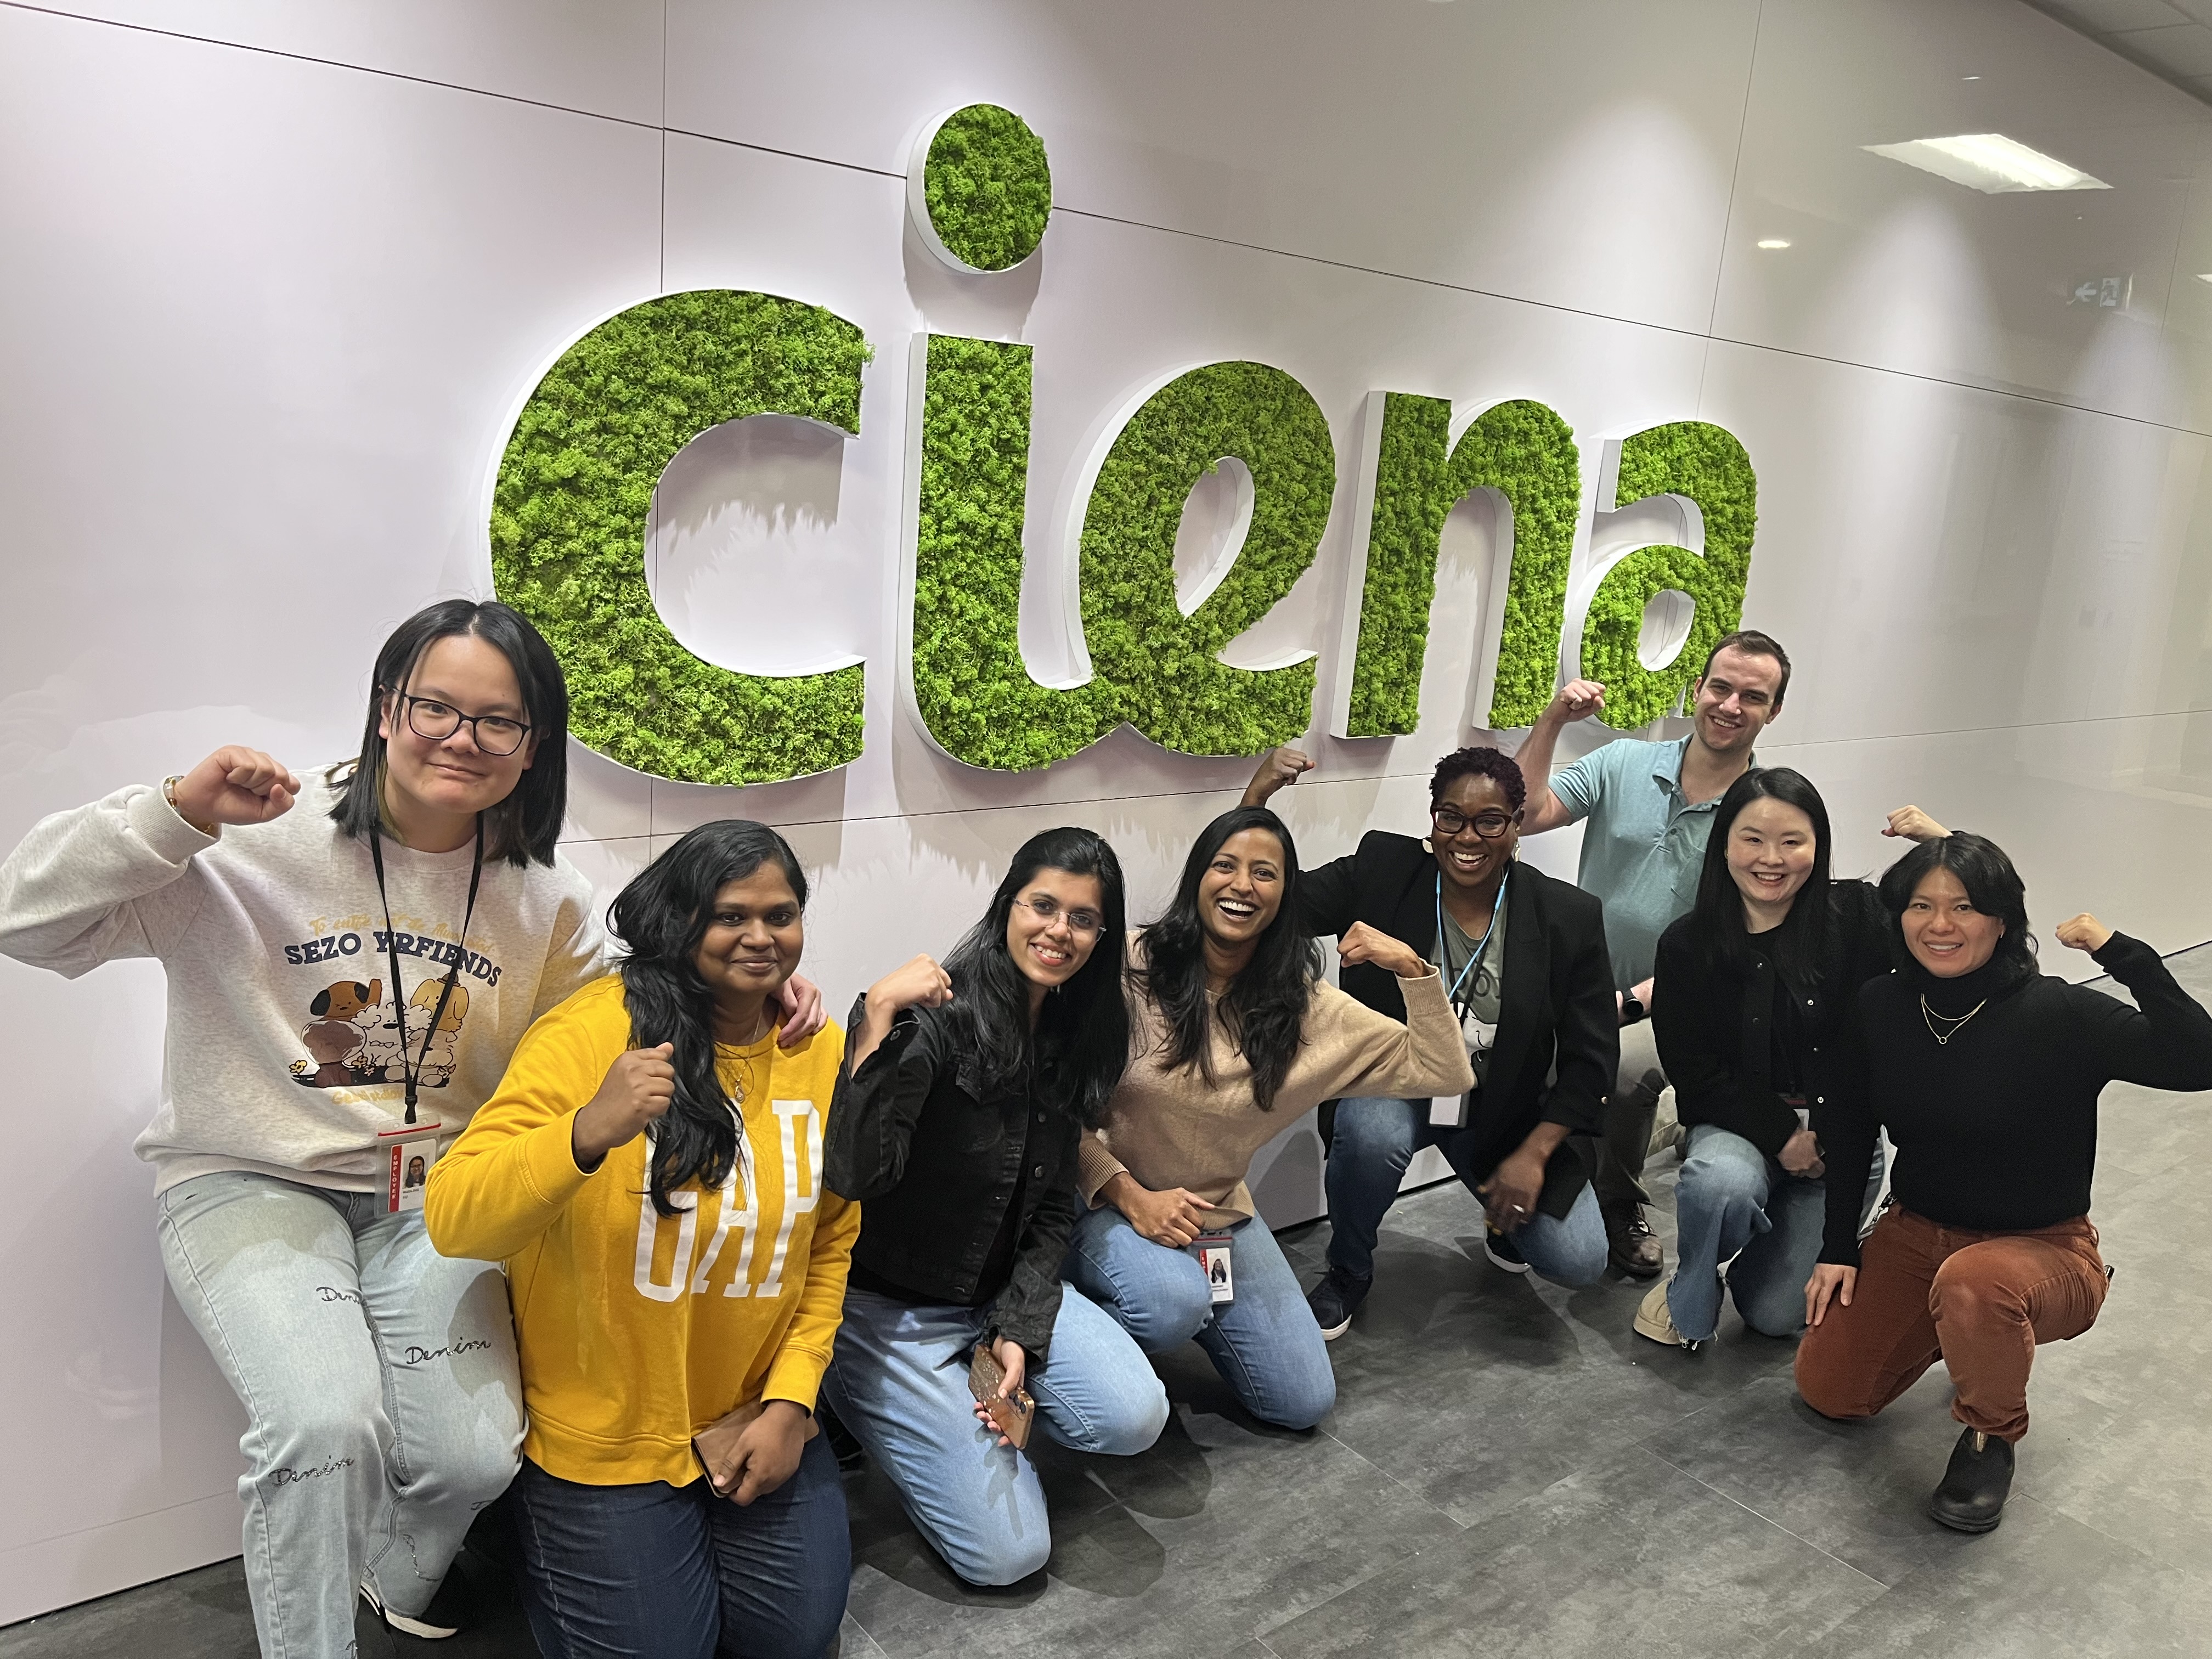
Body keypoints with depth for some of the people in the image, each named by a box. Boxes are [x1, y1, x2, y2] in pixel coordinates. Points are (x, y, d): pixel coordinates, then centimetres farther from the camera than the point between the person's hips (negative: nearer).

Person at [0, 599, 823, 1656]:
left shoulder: (545, 899, 0)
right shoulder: (257, 846, -12)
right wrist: (180, 812, -26)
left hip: (432, 1200, 3)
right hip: (250, 1183, -3)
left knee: (475, 1454, -12)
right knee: (327, 1419, -28)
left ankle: (394, 1573, 27)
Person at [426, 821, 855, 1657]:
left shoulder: (823, 1053, -4)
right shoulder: (588, 1032, -20)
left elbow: (830, 1246, 5)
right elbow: (454, 1220, -27)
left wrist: (791, 1399, -4)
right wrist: (588, 1132, -45)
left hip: (755, 1421, 4)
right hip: (602, 1439, -4)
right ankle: (545, 1532, 32)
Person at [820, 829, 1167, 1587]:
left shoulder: (1074, 1040, 1)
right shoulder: (936, 1017, -22)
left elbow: (1053, 1208, 5)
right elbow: (854, 1174, -34)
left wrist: (1019, 1330, -7)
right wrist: (877, 1018, -40)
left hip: (1003, 1291, 7)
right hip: (885, 1305, -6)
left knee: (1136, 1417, -16)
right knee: (1008, 1553, -9)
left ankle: (974, 1410, 11)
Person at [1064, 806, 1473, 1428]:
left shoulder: (1302, 1004, -6)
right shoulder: (1132, 970, -17)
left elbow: (1445, 1073, -6)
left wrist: (1414, 970, -19)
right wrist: (1130, 1196, -21)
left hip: (1219, 1214, 5)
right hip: (1109, 1205, -4)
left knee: (1305, 1402, 4)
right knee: (1173, 1304, -36)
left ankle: (1193, 1307, 27)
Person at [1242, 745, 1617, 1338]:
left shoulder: (1568, 917, -11)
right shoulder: (1383, 871, -12)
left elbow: (1591, 1058, -5)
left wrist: (1534, 1154, -13)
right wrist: (1256, 798, -29)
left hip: (1505, 1110, 1)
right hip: (1394, 1087, -1)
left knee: (1578, 1262, -13)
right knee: (1371, 1132, -36)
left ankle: (1503, 1212, 25)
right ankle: (1348, 1274, -3)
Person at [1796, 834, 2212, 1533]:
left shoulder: (2062, 1016, -21)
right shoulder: (1879, 1009, -8)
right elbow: (1851, 1133, 5)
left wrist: (2123, 953, -38)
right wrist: (1839, 1249, 4)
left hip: (2042, 1247, -5)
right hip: (1915, 1235, 5)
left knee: (1974, 1280, -40)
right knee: (1827, 1389, 3)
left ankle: (1991, 1437, -7)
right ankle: (1951, 1326, 30)